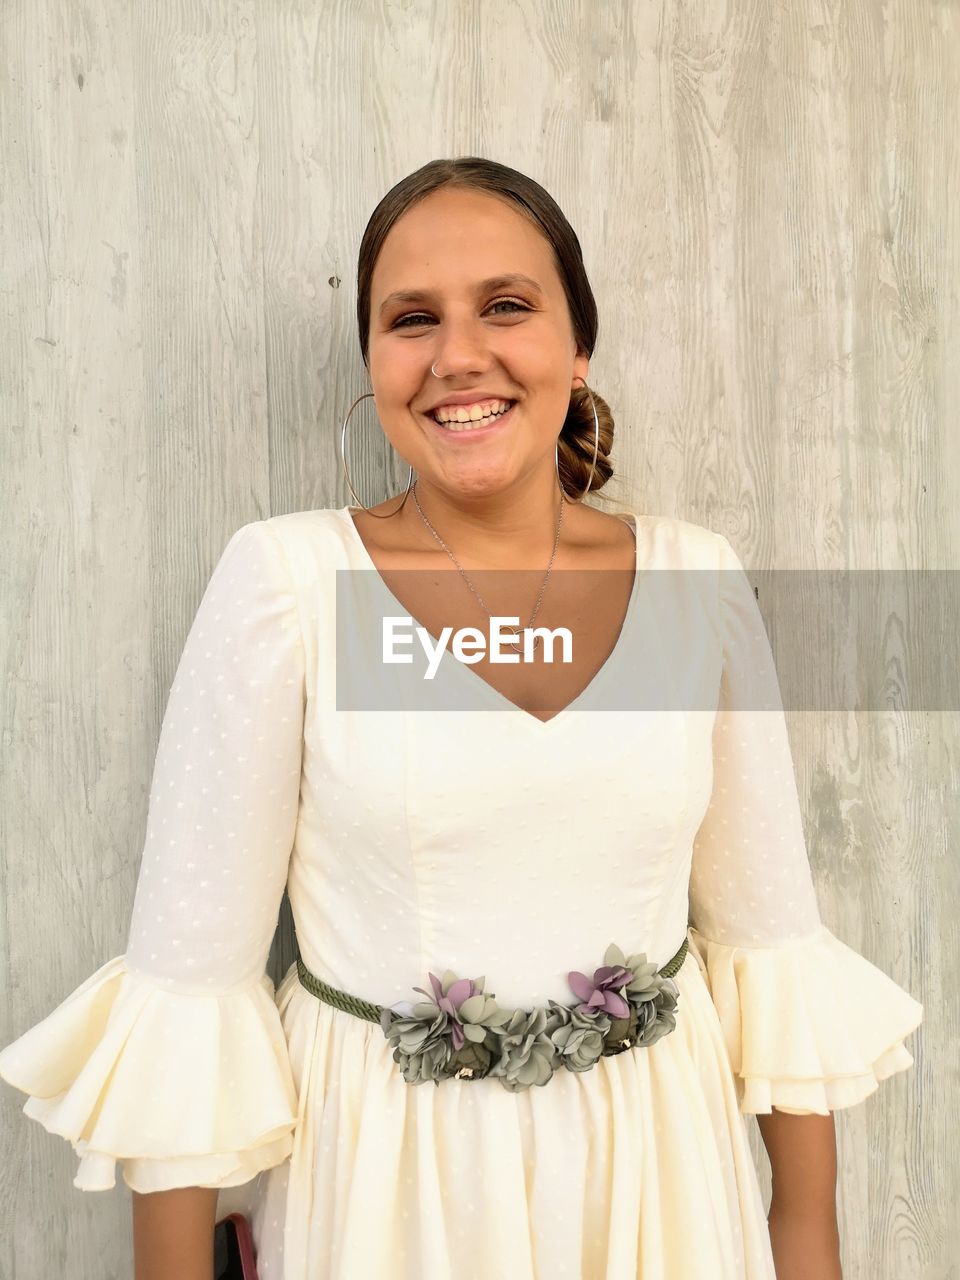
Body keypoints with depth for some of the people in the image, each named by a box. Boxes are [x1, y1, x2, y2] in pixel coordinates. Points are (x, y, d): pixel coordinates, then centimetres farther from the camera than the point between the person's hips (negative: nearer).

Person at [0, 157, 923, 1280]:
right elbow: (190, 967, -11)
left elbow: (769, 926, 1)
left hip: (656, 1177, 3)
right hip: (378, 1181, -2)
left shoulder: (698, 580, -6)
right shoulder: (282, 577, -14)